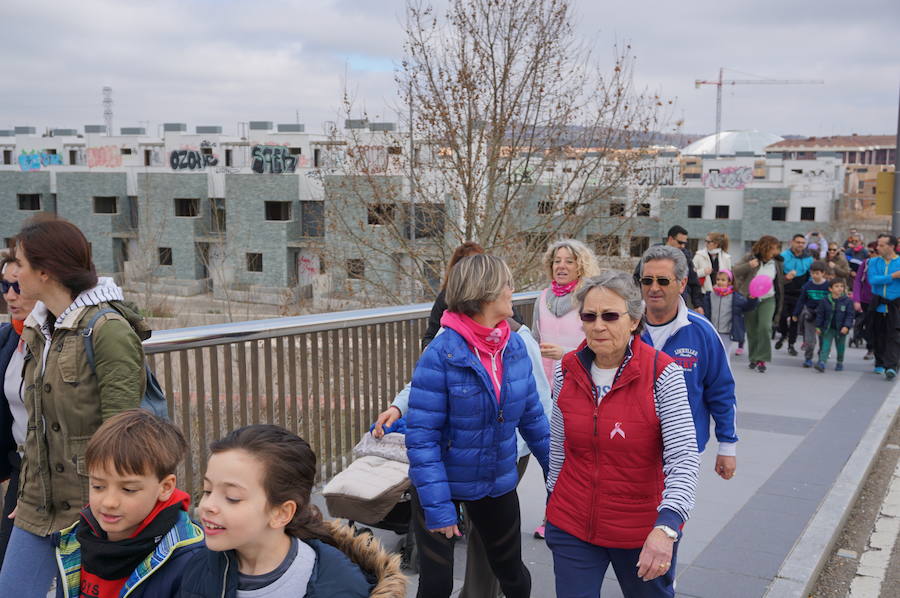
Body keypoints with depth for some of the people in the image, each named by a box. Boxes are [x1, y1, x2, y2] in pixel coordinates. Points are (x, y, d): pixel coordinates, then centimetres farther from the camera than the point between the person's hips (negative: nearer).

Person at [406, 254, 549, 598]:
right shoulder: (441, 354, -22)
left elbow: (532, 416, 5)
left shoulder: (516, 347, -5)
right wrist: (438, 508, -24)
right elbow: (421, 437, -22)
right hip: (444, 483, -5)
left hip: (498, 483, 5)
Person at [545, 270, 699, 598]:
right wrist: (554, 501, 14)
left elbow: (684, 459, -23)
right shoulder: (567, 371, -3)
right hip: (572, 526, 3)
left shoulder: (663, 374, -17)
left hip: (644, 530, -2)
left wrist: (666, 527, -34)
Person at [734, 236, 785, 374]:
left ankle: (762, 359, -10)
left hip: (768, 299, 1)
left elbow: (779, 280, 17)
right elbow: (736, 271, -7)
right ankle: (753, 358, 24)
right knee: (752, 329, 7)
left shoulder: (776, 262, 3)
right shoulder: (750, 258, -6)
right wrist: (748, 266, -23)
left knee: (765, 326, -17)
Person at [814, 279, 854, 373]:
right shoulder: (825, 301, -5)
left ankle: (840, 363, 31)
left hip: (841, 329, 0)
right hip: (828, 328, 0)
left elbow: (850, 315, -7)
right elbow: (820, 314, 2)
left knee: (840, 346, 13)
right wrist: (818, 326, 2)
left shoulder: (847, 301, -7)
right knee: (826, 345, -8)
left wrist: (846, 326, -17)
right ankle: (822, 362, -14)